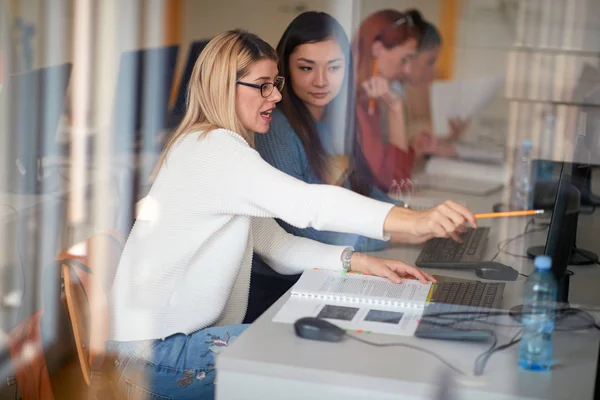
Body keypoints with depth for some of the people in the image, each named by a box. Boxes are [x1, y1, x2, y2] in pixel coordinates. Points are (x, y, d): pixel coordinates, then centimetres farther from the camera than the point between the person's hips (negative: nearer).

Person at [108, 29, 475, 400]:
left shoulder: (223, 149, 15)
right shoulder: (211, 148, -18)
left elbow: (277, 244, 9)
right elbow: (305, 203, -34)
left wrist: (360, 262, -5)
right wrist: (414, 222, -42)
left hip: (186, 333, 10)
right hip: (155, 352, -10)